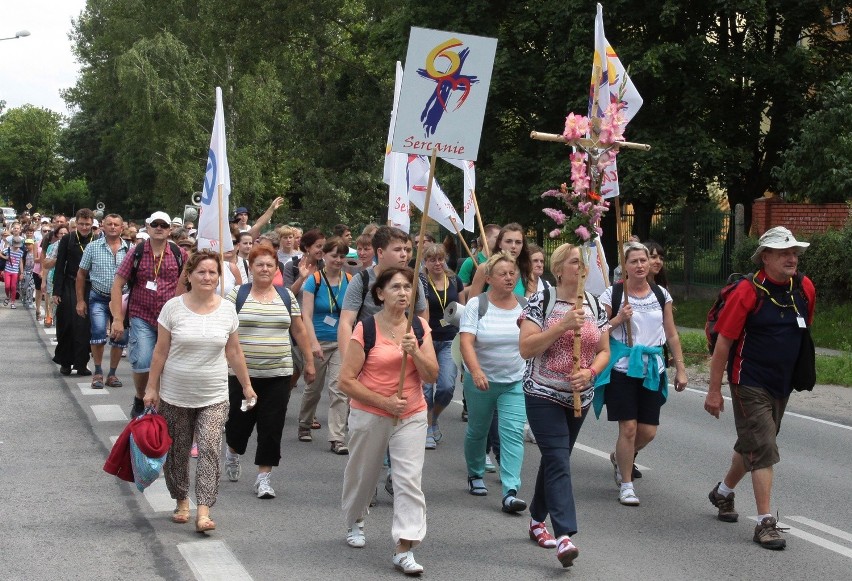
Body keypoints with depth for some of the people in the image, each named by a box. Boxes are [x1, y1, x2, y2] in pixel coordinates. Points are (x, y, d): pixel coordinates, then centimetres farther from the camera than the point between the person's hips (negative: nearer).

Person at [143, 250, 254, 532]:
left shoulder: (227, 309, 1)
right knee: (177, 451, 11)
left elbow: (234, 352, 9)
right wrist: (152, 387, -2)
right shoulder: (173, 307, -6)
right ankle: (181, 500, 30)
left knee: (209, 450, -11)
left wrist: (246, 385, 11)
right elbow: (160, 351, -2)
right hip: (175, 396, 0)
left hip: (213, 397, 0)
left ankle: (203, 511, -12)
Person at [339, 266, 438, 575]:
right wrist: (384, 401, -17)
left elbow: (432, 376, -3)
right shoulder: (366, 328, -11)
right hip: (369, 415, -2)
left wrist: (415, 352, -20)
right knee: (362, 475, 16)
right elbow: (346, 380, -11)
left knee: (410, 480, -10)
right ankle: (354, 523, 44)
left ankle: (404, 550, -9)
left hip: (411, 416, 2)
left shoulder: (420, 327, 1)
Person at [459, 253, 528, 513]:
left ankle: (510, 492, -15)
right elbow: (466, 342, -20)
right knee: (477, 430, 15)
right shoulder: (476, 304, -9)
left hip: (515, 382, 1)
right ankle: (475, 475, 40)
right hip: (481, 380, -1)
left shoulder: (524, 305, 0)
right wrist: (476, 371, -32)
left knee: (513, 433, -11)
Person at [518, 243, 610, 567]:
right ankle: (564, 536, -21)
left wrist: (590, 372, -11)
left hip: (579, 398, 5)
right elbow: (526, 348, -15)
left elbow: (604, 351, 10)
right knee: (559, 463, -15)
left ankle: (537, 520, 33)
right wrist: (563, 326, -24)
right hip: (544, 396, -5)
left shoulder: (595, 306, 7)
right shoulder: (541, 301, -7)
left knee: (554, 459, 16)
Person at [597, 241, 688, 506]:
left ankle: (619, 458, 34)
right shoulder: (613, 294, -3)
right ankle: (626, 485, 7)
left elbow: (672, 335, 12)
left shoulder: (661, 295, 8)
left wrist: (680, 369, 9)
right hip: (622, 368, -4)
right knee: (628, 427, -8)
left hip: (652, 369, 4)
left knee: (648, 431, 2)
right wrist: (619, 319, -17)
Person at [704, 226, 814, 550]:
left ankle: (723, 492, 43)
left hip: (782, 384, 7)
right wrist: (714, 390, -13)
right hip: (750, 384, -6)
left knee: (752, 445, 20)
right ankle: (766, 523, -6)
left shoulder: (805, 289, 1)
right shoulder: (748, 292, -16)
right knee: (763, 449, -10)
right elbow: (723, 343, -13)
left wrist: (800, 375, 20)